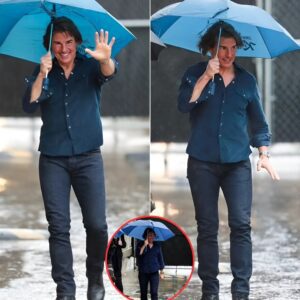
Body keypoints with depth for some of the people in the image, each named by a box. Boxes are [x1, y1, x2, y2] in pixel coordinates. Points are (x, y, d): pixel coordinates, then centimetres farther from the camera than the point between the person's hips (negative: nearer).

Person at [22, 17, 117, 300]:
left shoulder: (90, 67, 0)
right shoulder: (44, 72, 4)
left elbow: (108, 73, -22)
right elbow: (29, 105, -9)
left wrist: (105, 59, -46)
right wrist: (41, 76, -25)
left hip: (88, 157, -1)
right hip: (53, 160, 1)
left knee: (97, 224, -5)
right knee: (58, 226, -2)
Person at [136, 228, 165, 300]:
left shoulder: (157, 246, 5)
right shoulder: (140, 245, 0)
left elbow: (160, 258, 11)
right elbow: (138, 254, -17)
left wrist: (161, 271, 10)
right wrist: (144, 245, -22)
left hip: (154, 272, 0)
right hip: (143, 272, 0)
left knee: (154, 292, -9)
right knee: (143, 292, 8)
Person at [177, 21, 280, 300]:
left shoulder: (246, 80, 8)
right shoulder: (196, 74, 3)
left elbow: (258, 121, 14)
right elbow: (184, 105, -14)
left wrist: (264, 154, 6)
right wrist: (207, 76, -20)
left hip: (238, 162, 1)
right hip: (202, 162, -1)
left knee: (241, 224, -9)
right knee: (207, 227, 1)